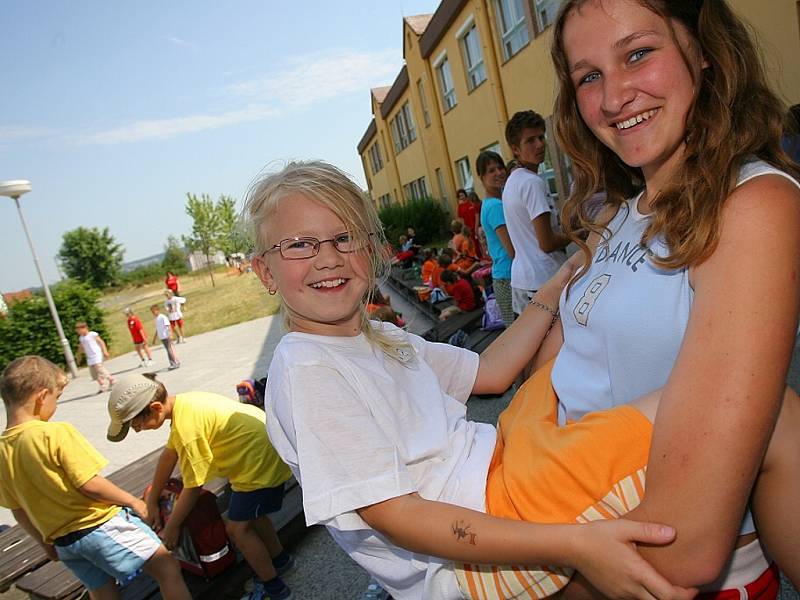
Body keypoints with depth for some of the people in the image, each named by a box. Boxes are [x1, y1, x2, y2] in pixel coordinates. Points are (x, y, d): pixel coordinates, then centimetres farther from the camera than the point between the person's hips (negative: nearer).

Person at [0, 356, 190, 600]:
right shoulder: (55, 433, -22)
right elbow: (90, 485, -22)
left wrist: (46, 542, 21)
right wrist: (133, 501, -8)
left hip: (62, 541, 8)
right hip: (101, 525, -8)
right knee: (168, 569, 4)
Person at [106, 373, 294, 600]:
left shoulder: (185, 426, -27)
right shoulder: (181, 403, 1)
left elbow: (193, 487, -17)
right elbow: (169, 454, 13)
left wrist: (171, 528, -2)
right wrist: (151, 501, 21)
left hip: (261, 460, -10)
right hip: (265, 444, 10)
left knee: (238, 528, 2)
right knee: (249, 514, 25)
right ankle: (279, 559, 43)